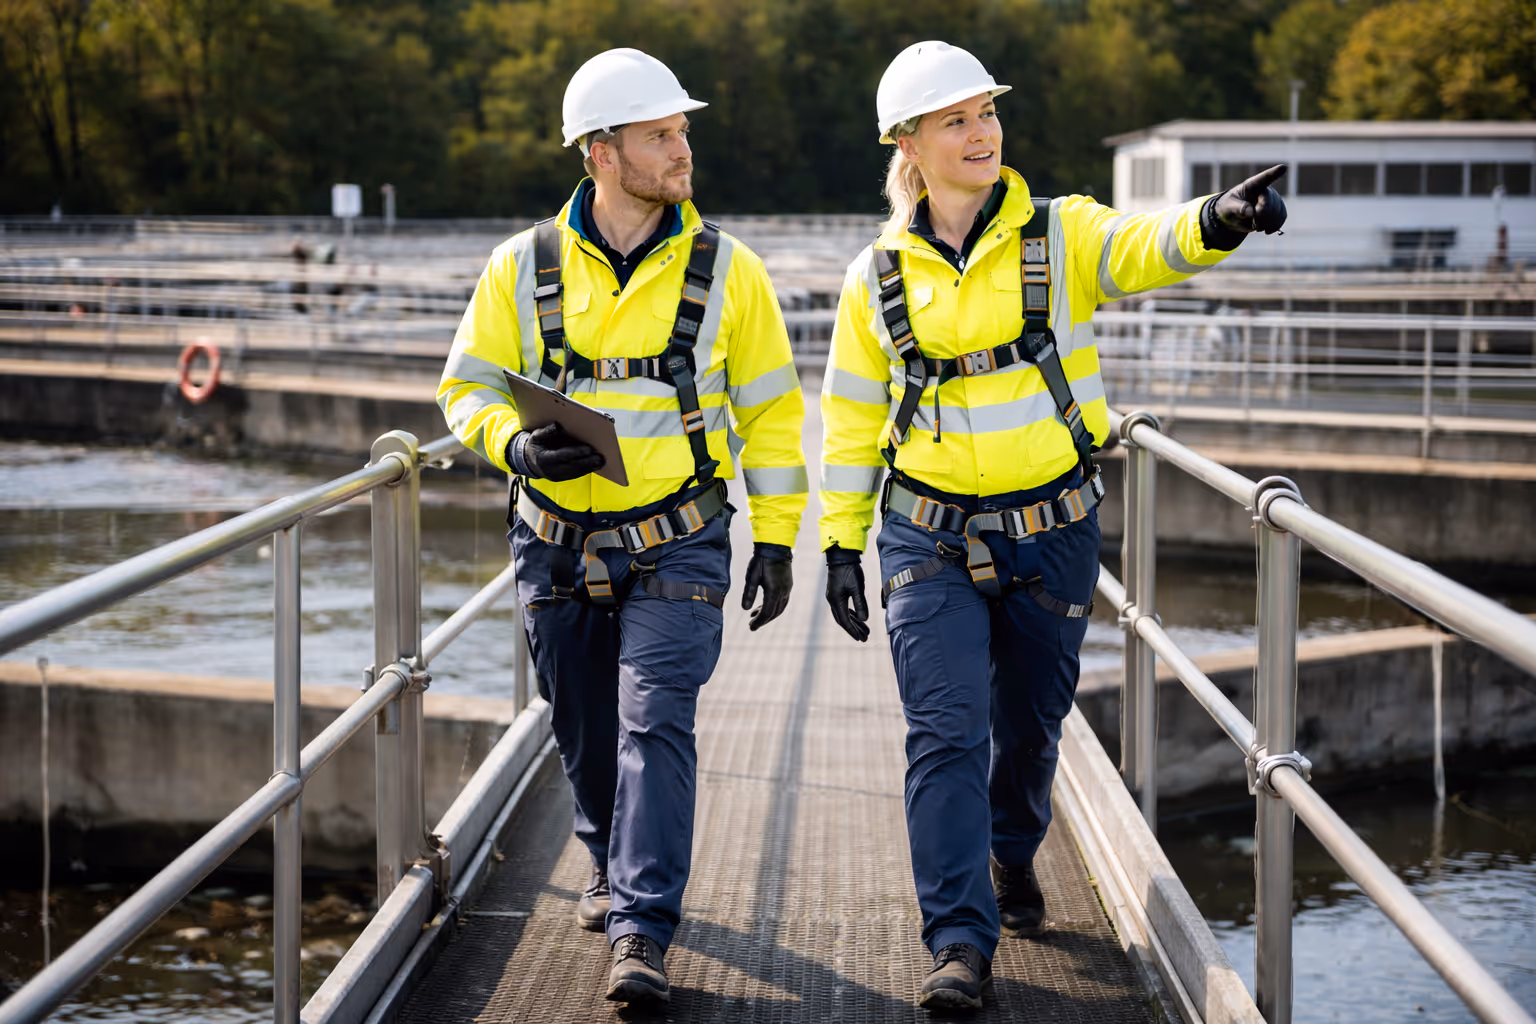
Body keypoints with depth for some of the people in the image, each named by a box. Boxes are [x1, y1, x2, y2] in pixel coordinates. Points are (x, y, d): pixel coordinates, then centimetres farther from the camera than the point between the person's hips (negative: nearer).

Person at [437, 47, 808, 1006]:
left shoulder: (725, 269, -3)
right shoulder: (524, 268, -2)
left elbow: (771, 405, 4)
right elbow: (470, 383, 7)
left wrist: (776, 536, 1)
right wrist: (515, 442, -14)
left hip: (676, 546, -2)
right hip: (559, 544, 2)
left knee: (656, 723, -14)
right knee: (585, 730, 14)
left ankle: (643, 932, -15)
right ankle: (618, 871, 39)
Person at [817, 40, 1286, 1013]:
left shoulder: (1062, 236, -3)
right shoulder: (878, 277, 1)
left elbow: (1144, 246, -24)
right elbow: (851, 419, 9)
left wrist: (1219, 221, -46)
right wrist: (841, 543, 6)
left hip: (1052, 530, 0)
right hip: (930, 538, 0)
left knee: (1030, 723, 14)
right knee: (946, 731, -10)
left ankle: (1013, 857, 44)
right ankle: (961, 941, -7)